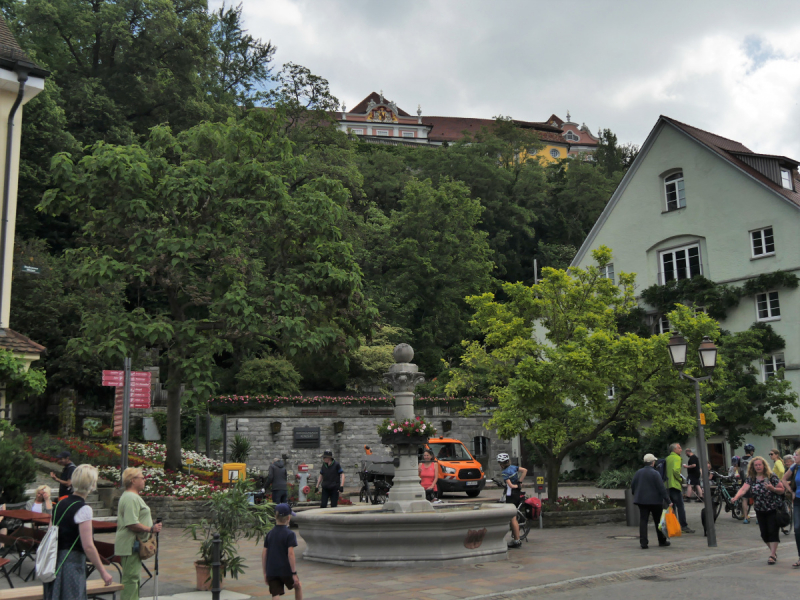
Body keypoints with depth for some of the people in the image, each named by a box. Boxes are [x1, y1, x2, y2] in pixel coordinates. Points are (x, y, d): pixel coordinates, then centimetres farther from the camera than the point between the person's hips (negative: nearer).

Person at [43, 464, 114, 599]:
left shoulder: (61, 504, 10)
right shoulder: (83, 509, -13)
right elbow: (88, 546, -17)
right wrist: (103, 572, -10)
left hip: (55, 562, 8)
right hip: (72, 563, -8)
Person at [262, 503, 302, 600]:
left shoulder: (269, 534, 7)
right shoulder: (290, 534, -9)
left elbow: (264, 553, 7)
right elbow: (290, 554, -16)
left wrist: (265, 572, 15)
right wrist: (294, 573, -14)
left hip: (271, 571, 4)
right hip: (285, 570, -4)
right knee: (298, 587, 23)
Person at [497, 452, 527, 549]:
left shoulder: (504, 473, -14)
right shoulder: (513, 467, 6)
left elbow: (510, 485, -22)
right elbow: (525, 470, -1)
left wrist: (517, 486, -2)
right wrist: (520, 482, 2)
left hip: (511, 496, -8)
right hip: (518, 495, 8)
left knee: (513, 519, -3)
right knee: (513, 518, 17)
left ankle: (517, 541, -1)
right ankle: (514, 537, 21)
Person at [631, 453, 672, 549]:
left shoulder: (638, 473, 3)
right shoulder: (655, 473, -12)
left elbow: (632, 486, 10)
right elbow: (661, 488, -15)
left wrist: (636, 496, 25)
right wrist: (668, 501, -12)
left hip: (642, 500, 4)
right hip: (655, 501, -3)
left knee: (643, 521, 2)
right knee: (658, 521, 11)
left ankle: (643, 542, -4)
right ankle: (662, 541, 22)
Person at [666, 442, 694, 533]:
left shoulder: (667, 458, 16)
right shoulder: (677, 458, -10)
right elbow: (676, 470, -23)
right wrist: (680, 479, -11)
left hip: (668, 485, 8)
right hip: (675, 484, -8)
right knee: (680, 506, -4)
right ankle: (684, 526, -4)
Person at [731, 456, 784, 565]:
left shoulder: (771, 477, -7)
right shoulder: (750, 479, 1)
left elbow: (782, 490, -3)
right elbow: (743, 489, -13)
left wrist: (772, 488, -23)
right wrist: (736, 497, -31)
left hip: (773, 509, -4)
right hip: (760, 510, 4)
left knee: (773, 531, -7)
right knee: (764, 533, 7)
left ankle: (772, 555, -3)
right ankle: (774, 551, 26)